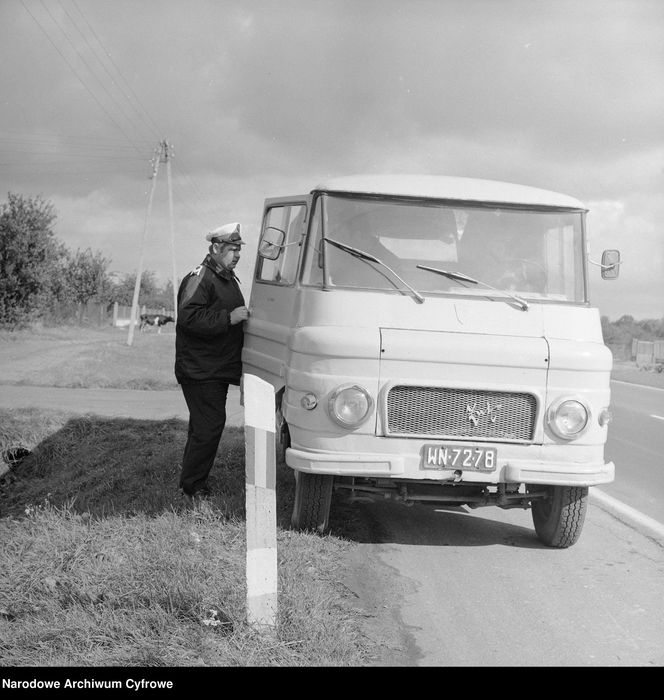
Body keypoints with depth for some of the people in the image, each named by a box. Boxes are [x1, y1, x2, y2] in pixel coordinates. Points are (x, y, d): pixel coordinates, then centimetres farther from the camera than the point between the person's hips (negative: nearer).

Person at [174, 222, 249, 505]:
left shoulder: (227, 278, 20)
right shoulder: (199, 278, -12)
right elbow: (189, 319, -24)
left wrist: (244, 317, 15)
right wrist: (230, 318, -26)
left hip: (218, 369, 10)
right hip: (199, 371, -10)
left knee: (204, 428, 13)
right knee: (209, 427, -12)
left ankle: (194, 485, 22)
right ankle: (192, 488, -4)